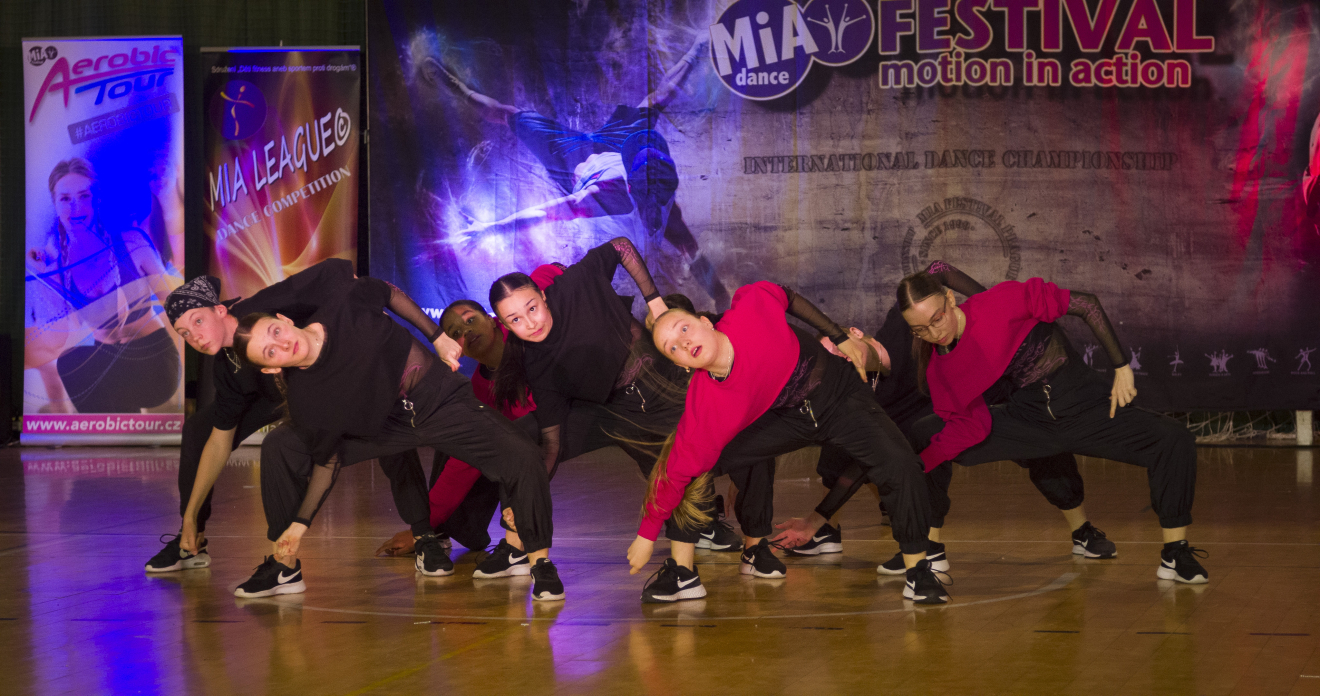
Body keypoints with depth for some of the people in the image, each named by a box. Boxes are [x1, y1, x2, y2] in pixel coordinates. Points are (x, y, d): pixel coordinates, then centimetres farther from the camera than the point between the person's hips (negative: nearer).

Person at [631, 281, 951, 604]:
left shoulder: (751, 309, -31)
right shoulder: (705, 404, -28)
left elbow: (787, 297, -8)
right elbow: (678, 469, -20)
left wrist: (841, 338, -4)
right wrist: (647, 535, -17)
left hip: (840, 395, -1)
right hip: (785, 419, 1)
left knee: (898, 463, -23)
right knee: (701, 463, -13)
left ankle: (917, 571, -6)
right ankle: (681, 567, 6)